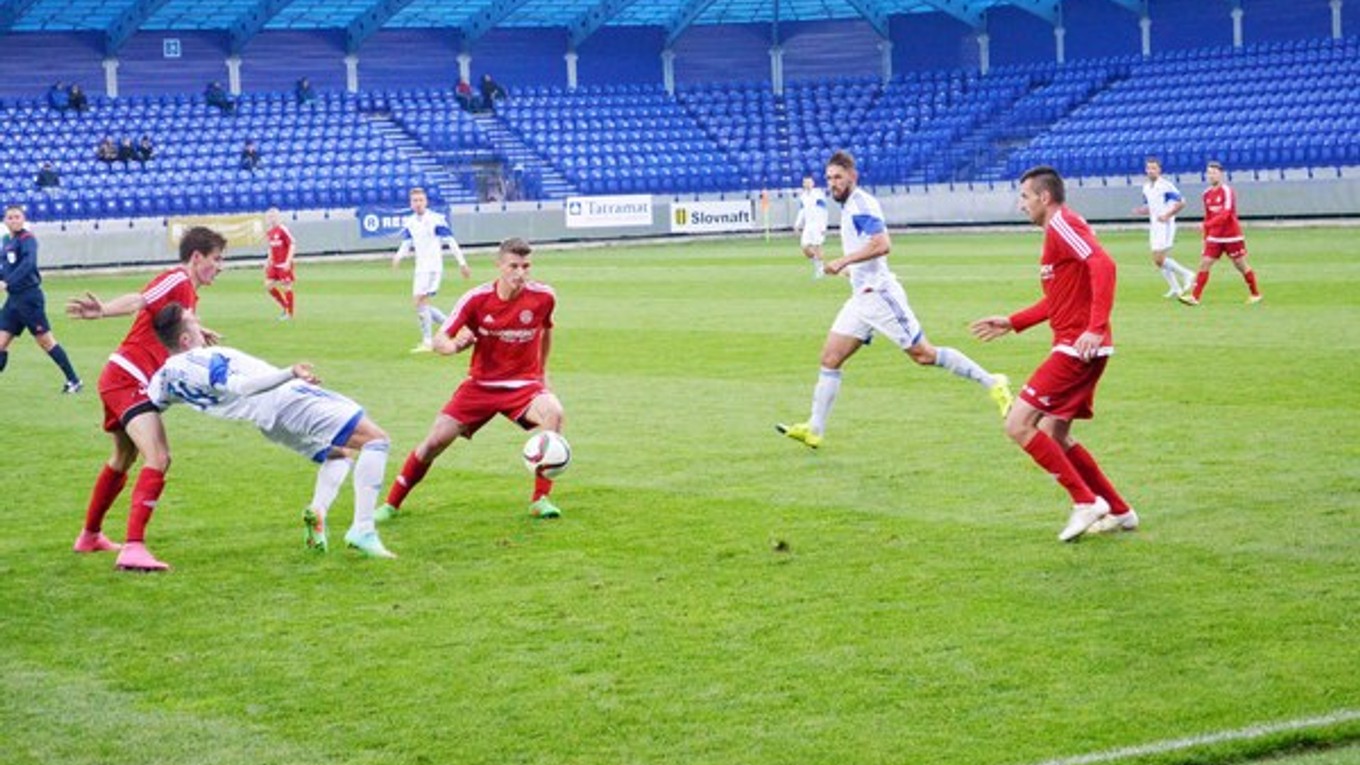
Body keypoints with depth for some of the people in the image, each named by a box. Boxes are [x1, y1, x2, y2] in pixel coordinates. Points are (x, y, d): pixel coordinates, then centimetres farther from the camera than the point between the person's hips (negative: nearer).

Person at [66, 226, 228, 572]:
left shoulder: (188, 292, 15)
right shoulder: (177, 280, -13)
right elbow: (138, 301, -30)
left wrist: (195, 333, 33)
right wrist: (102, 310, -45)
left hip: (123, 380, 11)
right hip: (128, 379, -11)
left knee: (123, 460, 28)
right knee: (157, 459, -22)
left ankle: (90, 536, 46)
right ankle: (133, 548, -30)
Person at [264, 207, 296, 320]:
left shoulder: (283, 230, -14)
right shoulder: (269, 232, 10)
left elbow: (292, 246, -15)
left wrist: (288, 262, -21)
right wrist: (269, 260, 13)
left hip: (284, 264, -8)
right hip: (274, 264, 8)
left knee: (286, 286, -2)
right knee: (268, 285, 3)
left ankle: (289, 313, 8)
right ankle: (285, 306, 18)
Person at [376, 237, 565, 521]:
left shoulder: (543, 297, -11)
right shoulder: (477, 298, -14)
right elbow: (439, 342, -12)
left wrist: (542, 372, 17)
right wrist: (454, 345, -36)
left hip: (524, 383, 0)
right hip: (481, 383, 0)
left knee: (553, 413, -32)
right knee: (436, 440, -7)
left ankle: (541, 500, -20)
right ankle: (391, 504, 14)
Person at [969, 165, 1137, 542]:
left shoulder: (1062, 224, -10)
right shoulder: (1056, 231, 20)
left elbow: (1104, 265, -25)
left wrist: (1095, 328, -32)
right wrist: (1011, 323, 30)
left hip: (1077, 348, -10)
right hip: (1073, 348, 10)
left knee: (1018, 425, -11)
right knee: (1055, 437, 15)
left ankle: (1086, 502, -8)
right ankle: (1118, 511, 21)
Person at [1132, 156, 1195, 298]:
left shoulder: (1166, 185, -13)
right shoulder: (1146, 187, 12)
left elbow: (1181, 203, -14)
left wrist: (1167, 215, -21)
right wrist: (1140, 210, 2)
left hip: (1165, 225, -8)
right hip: (1154, 226, 8)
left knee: (1160, 259, -15)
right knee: (1158, 260, 8)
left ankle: (1187, 275, -2)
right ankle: (1175, 288, 18)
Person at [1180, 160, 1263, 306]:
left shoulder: (1227, 191, -14)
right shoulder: (1207, 193, 8)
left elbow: (1226, 214, -26)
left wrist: (1207, 224, -36)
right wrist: (1206, 236, 17)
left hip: (1232, 236, -6)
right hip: (1214, 237, 6)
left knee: (1241, 265, 6)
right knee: (1204, 264, -5)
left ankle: (1255, 294, 22)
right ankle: (1195, 297, -9)